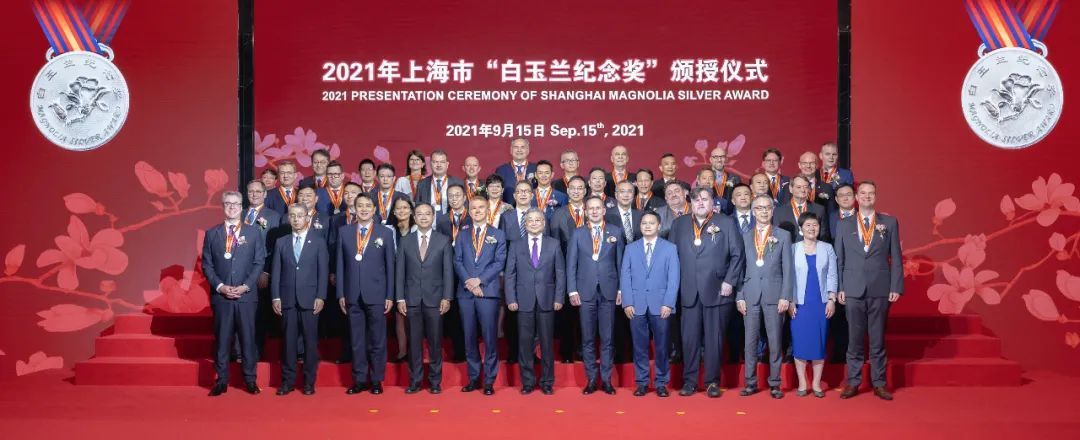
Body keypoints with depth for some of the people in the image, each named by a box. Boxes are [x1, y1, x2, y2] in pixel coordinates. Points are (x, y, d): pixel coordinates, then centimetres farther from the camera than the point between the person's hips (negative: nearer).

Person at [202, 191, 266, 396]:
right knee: (221, 338, 3)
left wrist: (245, 286, -9)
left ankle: (250, 379, 10)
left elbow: (259, 262, 2)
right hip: (221, 295, 1)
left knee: (248, 337, 2)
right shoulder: (212, 233, 9)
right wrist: (219, 286, -8)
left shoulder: (253, 232, 7)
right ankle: (221, 380, 10)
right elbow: (207, 264, 6)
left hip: (246, 295, 0)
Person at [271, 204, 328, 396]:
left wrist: (320, 297, -7)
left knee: (310, 341, 1)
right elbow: (275, 272, 8)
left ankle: (309, 382, 9)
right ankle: (287, 380, 11)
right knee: (288, 341, 4)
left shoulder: (318, 242, 5)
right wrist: (275, 297, 0)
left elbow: (323, 271, 1)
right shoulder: (281, 242, 11)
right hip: (287, 299, 2)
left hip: (310, 299, -2)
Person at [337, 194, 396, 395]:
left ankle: (376, 380, 13)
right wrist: (340, 294, 2)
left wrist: (390, 296, -2)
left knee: (377, 340, 3)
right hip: (352, 295, 2)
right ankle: (359, 380, 15)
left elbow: (390, 266, 2)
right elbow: (340, 264, 7)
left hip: (376, 295, -2)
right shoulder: (344, 232, 8)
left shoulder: (385, 233, 4)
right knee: (356, 341, 6)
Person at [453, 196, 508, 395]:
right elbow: (457, 261, 6)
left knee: (489, 337, -4)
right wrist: (468, 282, -9)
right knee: (469, 338, 6)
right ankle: (473, 378, 14)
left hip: (488, 291, -3)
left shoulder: (498, 235, 8)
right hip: (465, 292, 3)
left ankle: (489, 381, 2)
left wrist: (479, 280, -12)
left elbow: (499, 262, -2)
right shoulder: (463, 234, 15)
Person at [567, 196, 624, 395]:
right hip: (586, 291, 0)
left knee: (607, 337, 2)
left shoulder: (616, 232, 7)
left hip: (609, 291, 0)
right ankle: (591, 379, 12)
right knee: (588, 338, 4)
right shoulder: (578, 233, 7)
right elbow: (571, 264, 5)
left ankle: (606, 379, 10)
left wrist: (621, 289, 1)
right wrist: (572, 290, -2)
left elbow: (621, 262, 6)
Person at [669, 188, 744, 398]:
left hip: (717, 291, -2)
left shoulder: (726, 223, 3)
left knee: (714, 338, 3)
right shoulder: (679, 224, 11)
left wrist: (729, 281, -7)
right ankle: (689, 381, 11)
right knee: (689, 338, 3)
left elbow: (737, 255, 0)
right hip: (688, 292, 2)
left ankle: (712, 382, 11)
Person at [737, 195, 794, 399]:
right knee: (750, 341, 3)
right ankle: (750, 382, 11)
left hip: (774, 295, -1)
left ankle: (774, 384, 9)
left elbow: (787, 269, 2)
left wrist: (785, 296, -6)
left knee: (775, 341, 1)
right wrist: (739, 297, 1)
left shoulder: (783, 236, 6)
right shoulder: (745, 237, 11)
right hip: (750, 296, 2)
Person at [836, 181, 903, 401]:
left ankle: (879, 383, 13)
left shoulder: (890, 223, 6)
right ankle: (853, 382, 11)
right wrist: (839, 288, 0)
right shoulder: (844, 225, 8)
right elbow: (839, 259, 8)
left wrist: (896, 287, -3)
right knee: (854, 338, 4)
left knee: (878, 338, 5)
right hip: (853, 289, 0)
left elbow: (896, 257, 4)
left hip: (880, 289, 0)